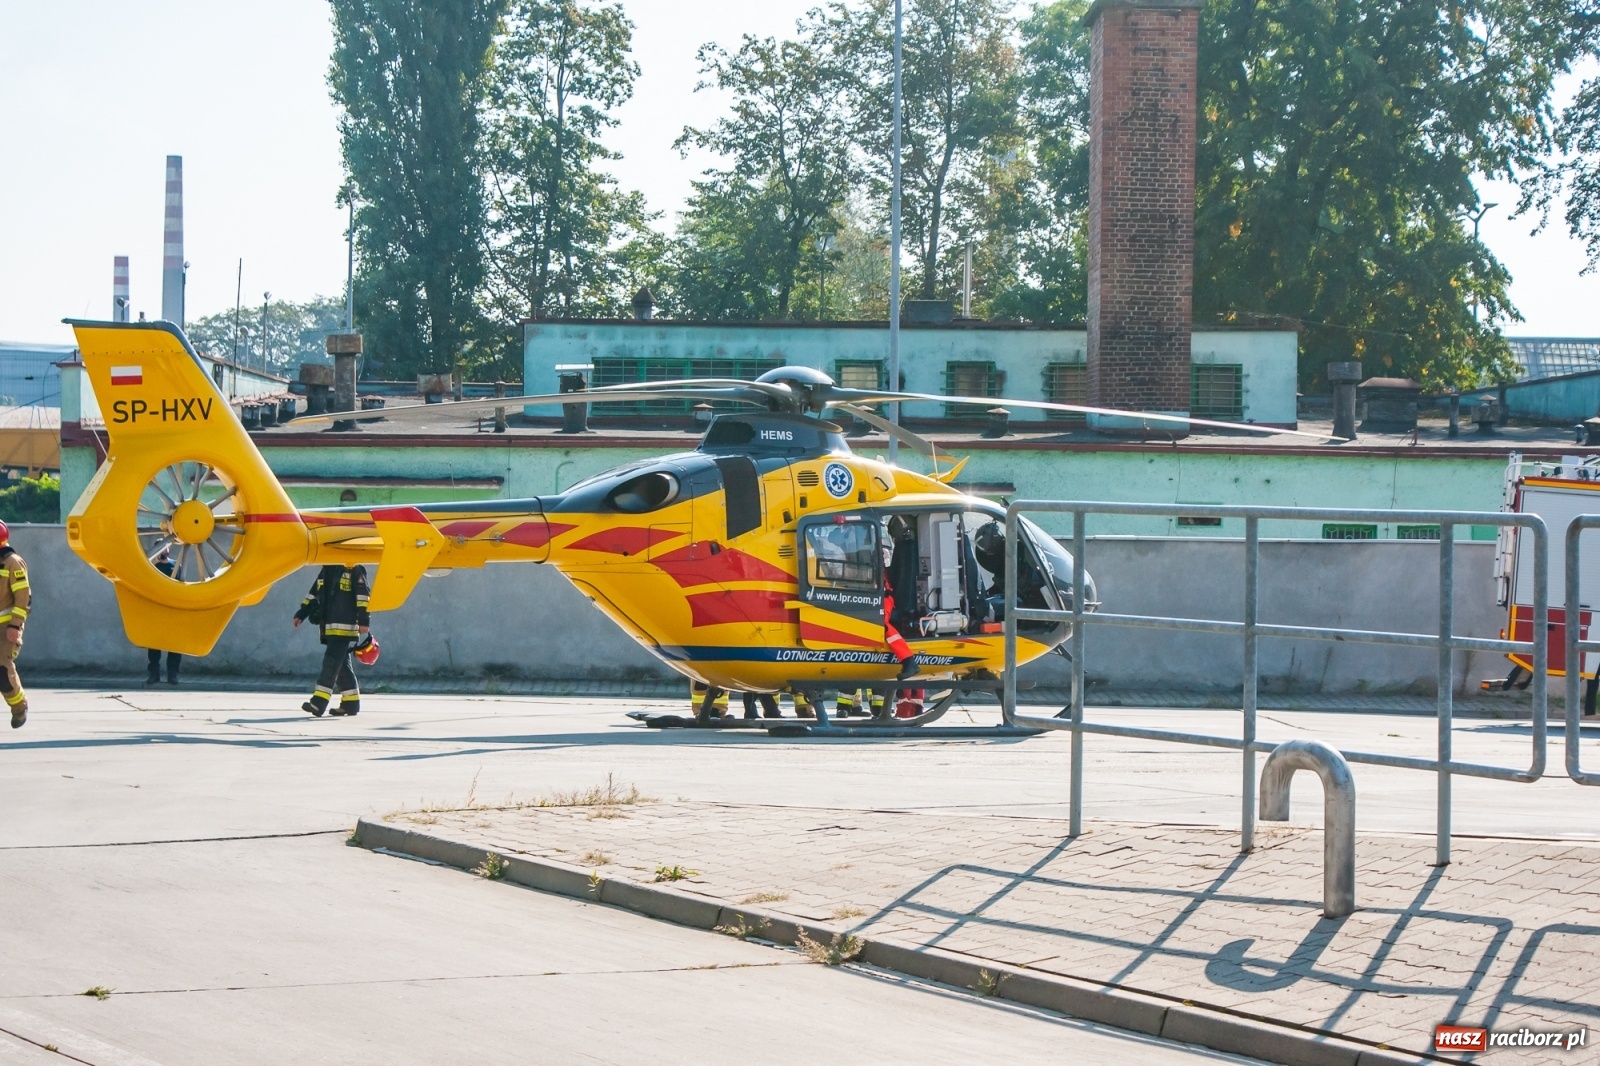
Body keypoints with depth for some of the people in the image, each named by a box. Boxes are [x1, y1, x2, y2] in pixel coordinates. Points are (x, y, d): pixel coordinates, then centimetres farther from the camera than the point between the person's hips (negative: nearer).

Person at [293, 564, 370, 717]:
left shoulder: (353, 569, -6)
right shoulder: (326, 570, 17)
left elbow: (362, 594, -11)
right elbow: (314, 593, 23)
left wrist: (363, 620, -17)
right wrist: (301, 614, 18)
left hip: (344, 626, -8)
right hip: (328, 627, 8)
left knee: (331, 662, -13)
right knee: (342, 664, 10)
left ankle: (319, 703, -20)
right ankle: (351, 702, 16)